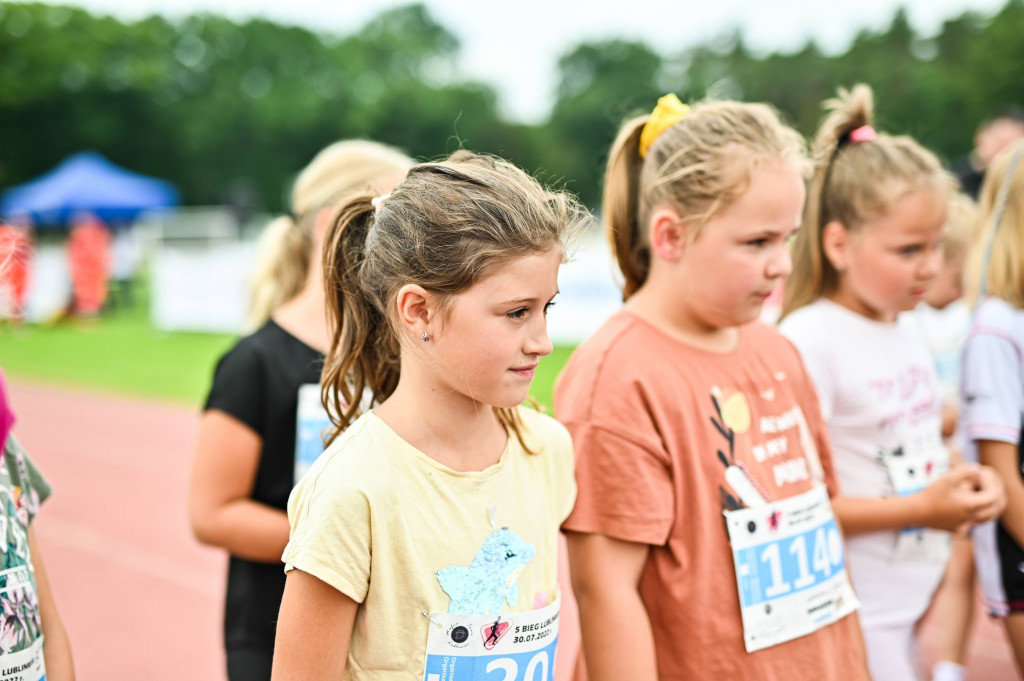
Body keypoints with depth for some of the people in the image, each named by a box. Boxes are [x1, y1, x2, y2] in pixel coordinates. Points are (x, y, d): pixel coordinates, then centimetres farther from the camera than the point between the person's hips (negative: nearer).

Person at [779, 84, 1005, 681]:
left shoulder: (909, 333, 9)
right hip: (849, 615, -8)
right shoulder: (808, 342, -17)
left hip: (908, 606, 8)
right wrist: (920, 510, -20)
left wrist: (965, 486, 2)